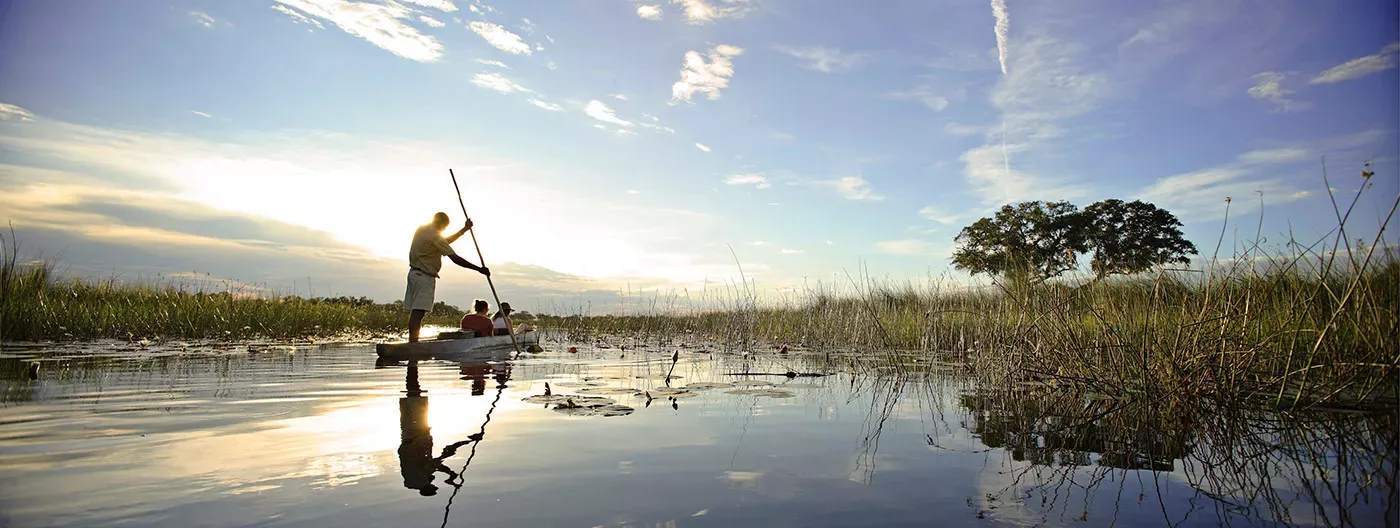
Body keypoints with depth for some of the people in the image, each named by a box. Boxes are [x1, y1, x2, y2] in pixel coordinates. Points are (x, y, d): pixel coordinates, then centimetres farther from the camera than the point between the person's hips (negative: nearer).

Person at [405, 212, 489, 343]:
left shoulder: (421, 229, 12)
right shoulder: (435, 236, -16)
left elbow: (445, 241, 22)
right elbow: (455, 258, -19)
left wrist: (465, 229, 18)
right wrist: (479, 269, -15)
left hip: (414, 272, 9)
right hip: (424, 276, -9)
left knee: (414, 312, 8)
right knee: (418, 312, -12)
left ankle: (412, 342, 9)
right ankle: (413, 343, -15)